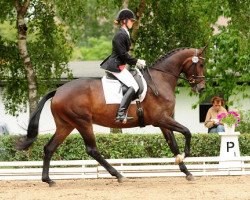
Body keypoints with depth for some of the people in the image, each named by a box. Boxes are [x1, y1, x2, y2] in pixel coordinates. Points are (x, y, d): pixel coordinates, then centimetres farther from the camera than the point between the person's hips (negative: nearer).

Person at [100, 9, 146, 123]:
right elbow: (123, 54, -20)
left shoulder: (124, 34, 15)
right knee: (133, 86, -20)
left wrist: (136, 62, 13)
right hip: (116, 66, -11)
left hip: (119, 65, 11)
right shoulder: (121, 35, -17)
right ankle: (121, 114, -28)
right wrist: (136, 62, -11)